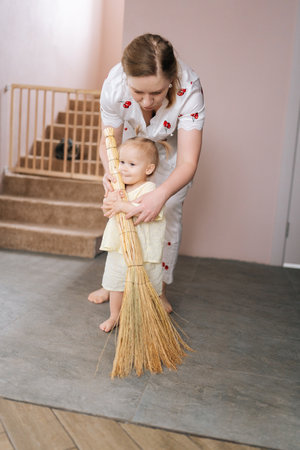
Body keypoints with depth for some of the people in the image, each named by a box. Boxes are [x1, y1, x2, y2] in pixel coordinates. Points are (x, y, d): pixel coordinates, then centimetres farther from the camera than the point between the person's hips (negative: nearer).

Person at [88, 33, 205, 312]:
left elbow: (187, 161, -43)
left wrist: (161, 194, -62)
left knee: (169, 214, -4)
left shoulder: (189, 89, -41)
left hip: (172, 147, -1)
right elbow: (109, 141, -20)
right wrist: (111, 171, -43)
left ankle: (160, 289, 16)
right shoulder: (114, 86, -35)